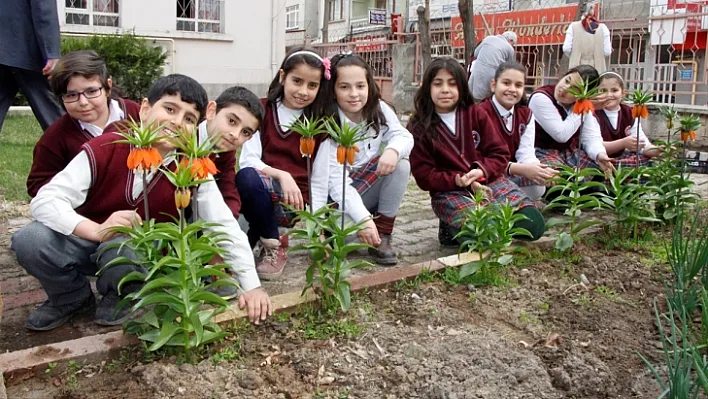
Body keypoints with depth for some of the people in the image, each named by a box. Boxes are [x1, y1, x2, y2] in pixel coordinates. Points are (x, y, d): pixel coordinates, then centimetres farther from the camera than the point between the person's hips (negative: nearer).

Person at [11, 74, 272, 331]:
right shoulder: (104, 149, -17)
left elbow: (225, 226, -13)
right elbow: (44, 200, -22)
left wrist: (251, 285, -17)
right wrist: (98, 231, -40)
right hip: (87, 239, 2)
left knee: (122, 249, -37)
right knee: (29, 241, -26)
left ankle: (122, 297, 0)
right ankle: (71, 297, 6)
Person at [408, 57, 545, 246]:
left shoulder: (476, 114, 8)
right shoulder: (418, 128, -1)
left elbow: (500, 153, 6)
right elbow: (424, 176, -5)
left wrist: (482, 171, -15)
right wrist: (459, 181, -19)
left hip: (489, 181, 4)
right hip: (450, 192, -3)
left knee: (533, 224, -17)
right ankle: (453, 228, -1)